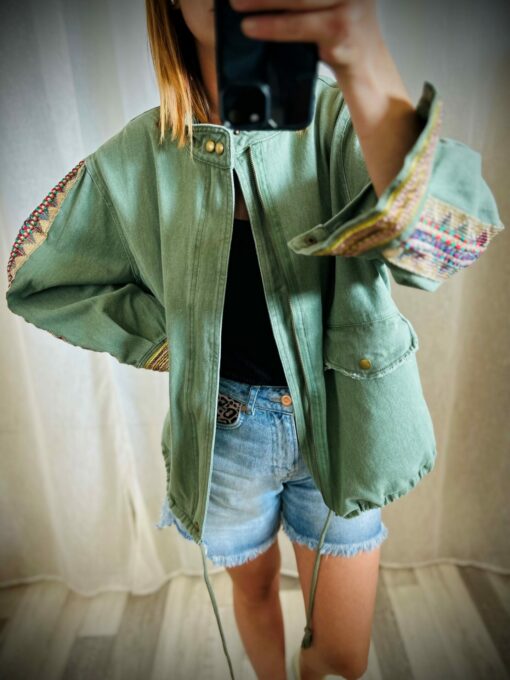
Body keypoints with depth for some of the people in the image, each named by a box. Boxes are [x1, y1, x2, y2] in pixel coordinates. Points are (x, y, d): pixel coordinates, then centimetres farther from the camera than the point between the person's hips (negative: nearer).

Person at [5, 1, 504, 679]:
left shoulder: (340, 117, -11)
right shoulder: (137, 157, -7)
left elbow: (449, 238, -31)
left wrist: (364, 64, -48)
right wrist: (161, 338, -6)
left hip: (336, 425, 0)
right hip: (225, 431, 1)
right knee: (254, 589, 26)